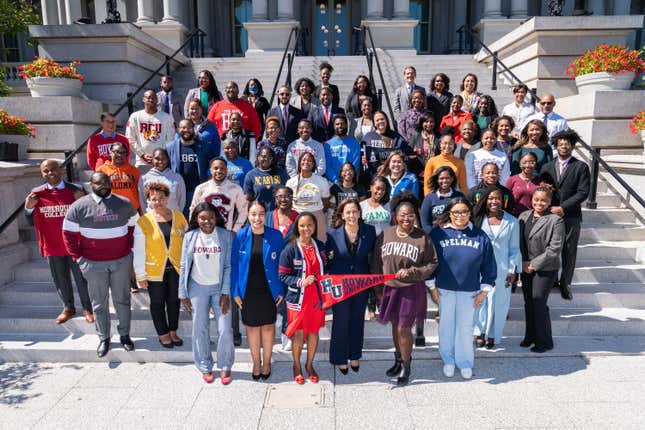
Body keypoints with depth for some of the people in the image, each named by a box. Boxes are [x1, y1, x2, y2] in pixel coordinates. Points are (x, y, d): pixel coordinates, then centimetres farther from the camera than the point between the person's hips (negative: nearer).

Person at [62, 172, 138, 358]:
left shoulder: (125, 204, 1)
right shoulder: (79, 207, -5)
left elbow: (134, 227, 12)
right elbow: (69, 234, 1)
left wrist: (129, 248, 5)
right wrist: (79, 257, -2)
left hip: (121, 261, 1)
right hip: (94, 264, -1)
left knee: (122, 300, 11)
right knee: (99, 303, 9)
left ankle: (125, 335, 26)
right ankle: (104, 338, 24)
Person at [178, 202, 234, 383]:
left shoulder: (225, 236, -7)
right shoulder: (190, 237, -3)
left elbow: (228, 266, -6)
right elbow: (184, 266, 2)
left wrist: (225, 293, -9)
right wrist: (183, 294, 0)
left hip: (220, 287, -1)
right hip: (198, 288, 1)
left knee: (225, 330, -1)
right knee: (200, 329, 9)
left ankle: (225, 366, 20)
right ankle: (205, 367, 28)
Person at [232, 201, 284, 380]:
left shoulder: (276, 236, -8)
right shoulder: (240, 236, -6)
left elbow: (282, 265, -2)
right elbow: (234, 264, -2)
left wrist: (281, 290, -4)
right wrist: (235, 291, -4)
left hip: (269, 290, 0)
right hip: (248, 291, 1)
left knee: (268, 326, 12)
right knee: (251, 326, 13)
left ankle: (266, 362, 32)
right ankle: (256, 362, 32)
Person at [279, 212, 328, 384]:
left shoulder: (320, 246, 2)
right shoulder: (290, 249, -11)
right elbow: (283, 276, -11)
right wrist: (301, 281, -23)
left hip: (317, 297, 4)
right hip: (297, 298, -3)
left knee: (314, 332, 15)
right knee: (298, 334, 9)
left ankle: (309, 364, 36)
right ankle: (297, 366, 32)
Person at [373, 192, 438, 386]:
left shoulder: (423, 237, -11)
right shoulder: (385, 235, -2)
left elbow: (432, 264, -6)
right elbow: (377, 262, 6)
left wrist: (411, 272, -19)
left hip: (411, 289, -4)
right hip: (389, 287, 4)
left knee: (404, 329, 2)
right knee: (395, 326, 18)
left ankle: (406, 367, 22)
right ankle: (398, 361, 38)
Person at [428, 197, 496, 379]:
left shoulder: (480, 236, -3)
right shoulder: (438, 234, -7)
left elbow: (489, 265, 2)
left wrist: (484, 291, 2)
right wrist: (432, 288, -2)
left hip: (470, 291, 0)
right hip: (444, 289, 0)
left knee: (465, 327, 11)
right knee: (446, 325, 12)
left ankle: (465, 362, 29)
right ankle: (448, 360, 31)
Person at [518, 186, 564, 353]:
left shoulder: (556, 221, -10)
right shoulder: (523, 216, 6)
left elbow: (555, 249, -14)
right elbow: (518, 241, 8)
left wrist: (534, 264, -13)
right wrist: (523, 263, -3)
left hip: (545, 269, -5)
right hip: (526, 267, 5)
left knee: (539, 303, -2)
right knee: (528, 303, 13)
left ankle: (544, 342, 15)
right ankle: (530, 336, 29)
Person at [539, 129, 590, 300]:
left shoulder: (581, 167, 2)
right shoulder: (547, 167, 11)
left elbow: (583, 192, -7)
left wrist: (563, 208, -14)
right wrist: (549, 208, -7)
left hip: (571, 216, -2)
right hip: (549, 215, 2)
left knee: (569, 252, 4)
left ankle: (565, 284, 16)